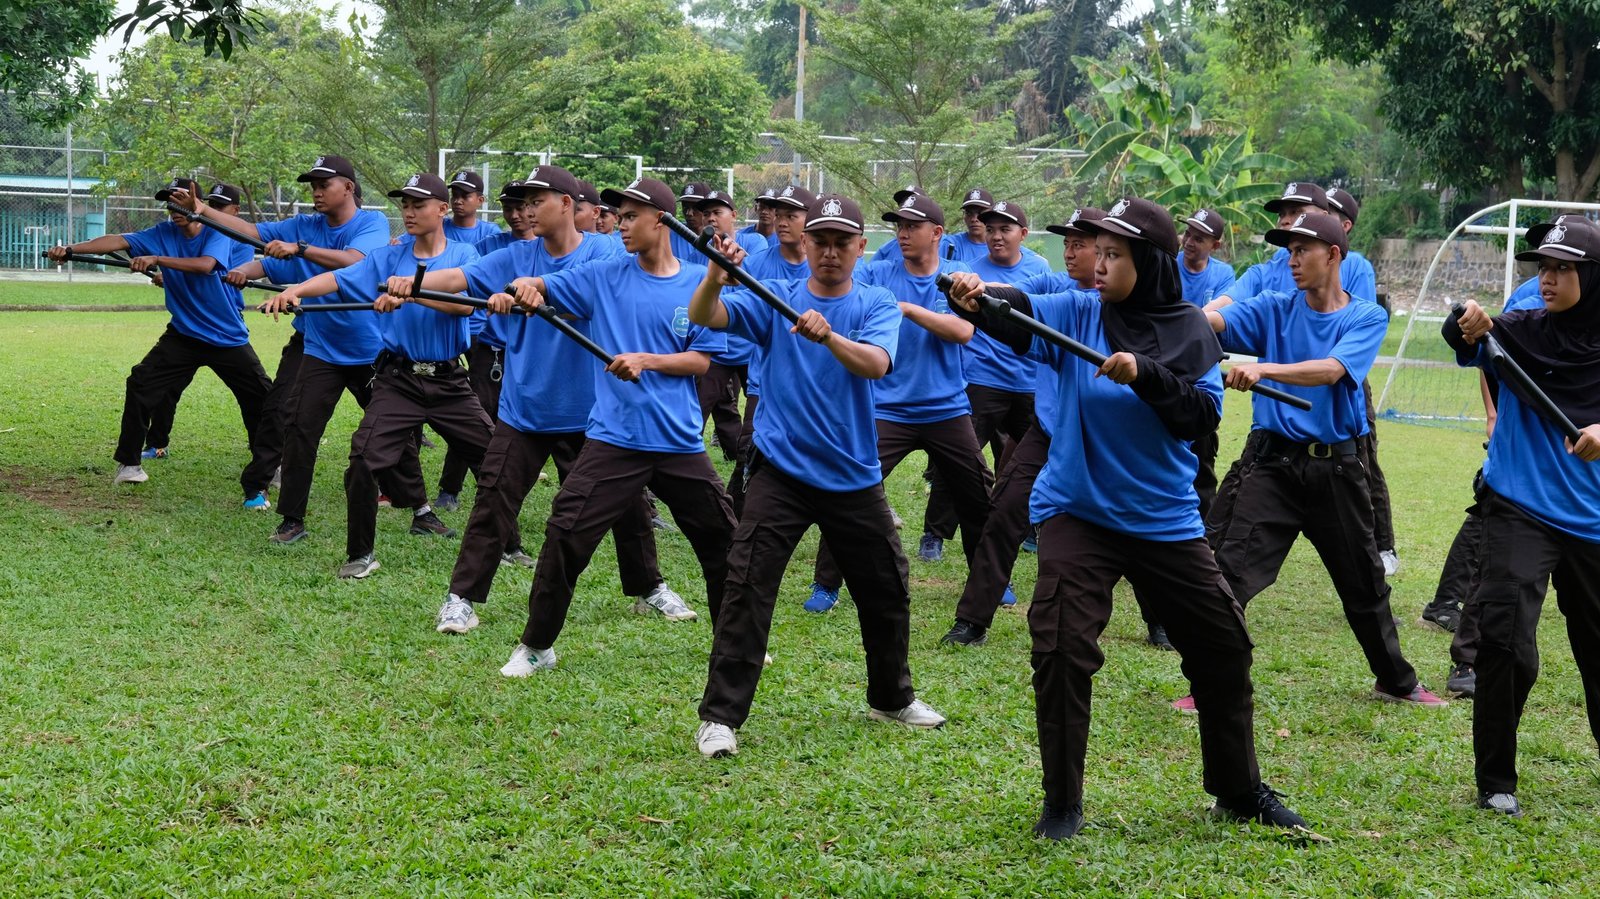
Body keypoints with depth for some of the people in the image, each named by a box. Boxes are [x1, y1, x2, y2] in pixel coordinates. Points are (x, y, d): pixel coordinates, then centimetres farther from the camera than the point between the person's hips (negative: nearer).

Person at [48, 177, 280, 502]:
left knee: (264, 401, -6)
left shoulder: (217, 234, -13)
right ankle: (128, 462, 5)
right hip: (184, 335, 3)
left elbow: (205, 265, -33)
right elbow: (118, 241, -14)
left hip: (228, 338, -3)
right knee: (140, 385, -9)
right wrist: (71, 249, -26)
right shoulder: (163, 233, -3)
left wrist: (156, 259, -41)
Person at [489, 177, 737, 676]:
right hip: (613, 440, -1)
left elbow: (701, 359, -2)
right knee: (565, 537, -10)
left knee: (721, 541, 10)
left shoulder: (700, 283, 1)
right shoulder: (606, 276, 4)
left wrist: (647, 361, -17)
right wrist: (521, 288, -23)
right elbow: (541, 287, 0)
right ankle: (535, 646, 3)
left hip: (680, 442, 1)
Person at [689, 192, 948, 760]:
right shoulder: (774, 300, 0)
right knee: (747, 589, -12)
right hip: (781, 472, -2)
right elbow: (703, 317, -15)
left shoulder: (877, 306, 1)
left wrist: (828, 335, -39)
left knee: (886, 591, 14)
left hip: (854, 475, 2)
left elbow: (875, 363, -20)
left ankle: (891, 698, 36)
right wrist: (716, 276, -37)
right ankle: (720, 717, -8)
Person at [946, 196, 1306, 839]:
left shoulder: (1190, 332, -3)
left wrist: (1144, 374, -27)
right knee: (1062, 650, -14)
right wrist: (977, 299, -45)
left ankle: (1240, 792, 30)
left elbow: (1203, 417, -12)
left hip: (1166, 519, 2)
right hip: (1079, 513, -2)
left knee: (1223, 648, 10)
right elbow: (1021, 316, -24)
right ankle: (1062, 805, 2)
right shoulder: (1079, 315, -5)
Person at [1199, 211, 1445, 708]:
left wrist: (1263, 368, -35)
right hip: (1275, 462, 0)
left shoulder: (1367, 318, -1)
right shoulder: (1275, 309, 4)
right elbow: (1215, 320, -14)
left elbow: (1331, 370, -20)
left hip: (1337, 467, 0)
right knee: (1231, 573, -13)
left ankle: (1396, 681, 33)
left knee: (1364, 583, 14)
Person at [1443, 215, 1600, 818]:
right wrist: (1468, 329, -40)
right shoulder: (1520, 332, -2)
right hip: (1519, 512, -2)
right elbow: (1467, 343, -17)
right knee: (1507, 643, -16)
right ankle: (1495, 780, -4)